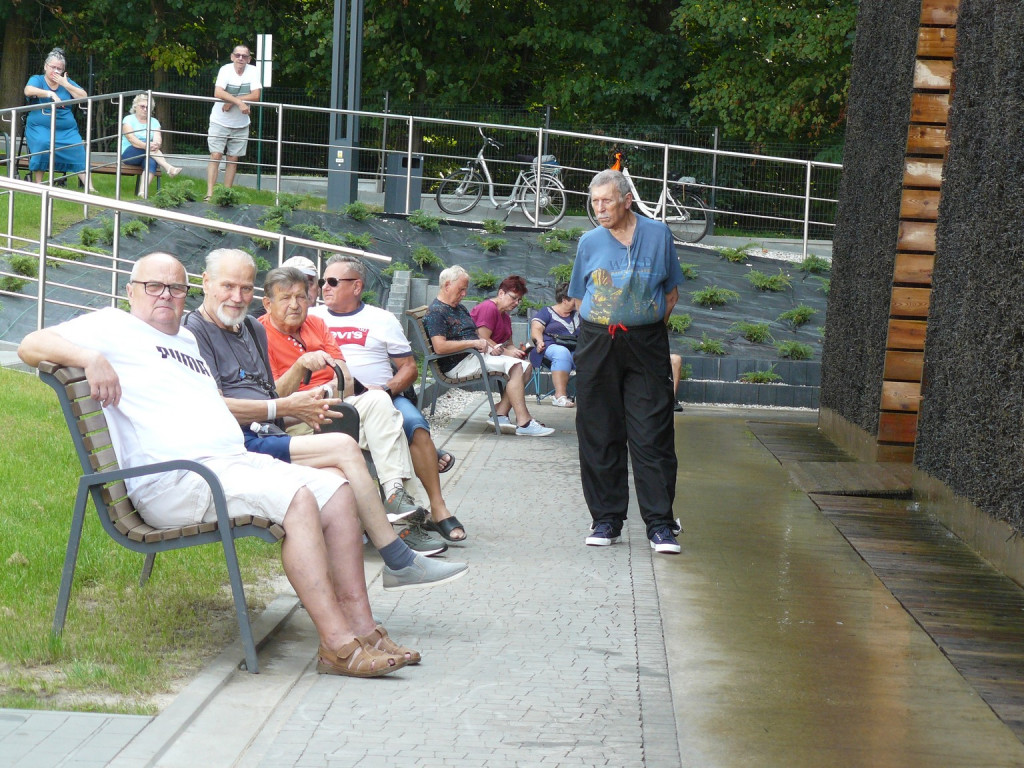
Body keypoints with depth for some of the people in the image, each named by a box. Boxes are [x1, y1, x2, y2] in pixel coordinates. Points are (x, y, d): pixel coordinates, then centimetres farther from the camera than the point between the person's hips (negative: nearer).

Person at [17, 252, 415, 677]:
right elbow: (31, 345, -4)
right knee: (297, 497, -28)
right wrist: (91, 357, -20)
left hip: (234, 462, 9)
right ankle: (338, 646, -30)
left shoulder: (187, 340, 31)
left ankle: (360, 625, -11)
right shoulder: (114, 327, 7)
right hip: (173, 479, -9)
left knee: (337, 489, -8)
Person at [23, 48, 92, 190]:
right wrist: (50, 93, -27)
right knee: (42, 143, -34)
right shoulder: (37, 80, 7)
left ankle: (88, 186, -25)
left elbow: (84, 97, 5)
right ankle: (38, 185, -25)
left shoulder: (67, 82, 16)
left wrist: (66, 85, -3)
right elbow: (28, 91, -16)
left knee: (78, 148, -22)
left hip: (67, 129, 3)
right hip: (40, 126, -3)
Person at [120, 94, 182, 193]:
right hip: (128, 154, -3)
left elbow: (158, 140, -3)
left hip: (146, 156, 3)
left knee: (152, 162, -34)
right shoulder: (128, 119, 3)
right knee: (149, 147, -31)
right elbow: (131, 139, -15)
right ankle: (169, 168, -46)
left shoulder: (154, 122, 15)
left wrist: (156, 145, -29)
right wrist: (146, 145, -34)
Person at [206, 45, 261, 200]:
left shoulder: (253, 71, -6)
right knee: (215, 156, -9)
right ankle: (209, 194, -11)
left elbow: (255, 96, -15)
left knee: (233, 159, 7)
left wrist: (231, 101, -21)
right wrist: (239, 102, -35)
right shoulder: (225, 70, -13)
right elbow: (218, 93, -27)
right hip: (220, 122, -3)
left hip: (240, 124, 3)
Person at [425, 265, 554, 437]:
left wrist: (494, 347, 4)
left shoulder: (460, 309, 24)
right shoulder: (435, 312, -8)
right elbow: (440, 347, -21)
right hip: (458, 363, -10)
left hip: (477, 354, 10)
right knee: (514, 366, -24)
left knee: (525, 367, -4)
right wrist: (473, 343, -18)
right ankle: (523, 423, -30)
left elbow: (477, 336, 26)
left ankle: (501, 414, -16)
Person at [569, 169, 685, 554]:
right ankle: (606, 519, 13)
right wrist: (602, 330, 4)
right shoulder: (590, 242, 6)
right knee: (599, 435, 3)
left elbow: (671, 292, 10)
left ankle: (660, 523, -2)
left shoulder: (658, 235, 3)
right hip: (597, 344, 2)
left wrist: (647, 330, 3)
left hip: (646, 345, -2)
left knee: (652, 436, -5)